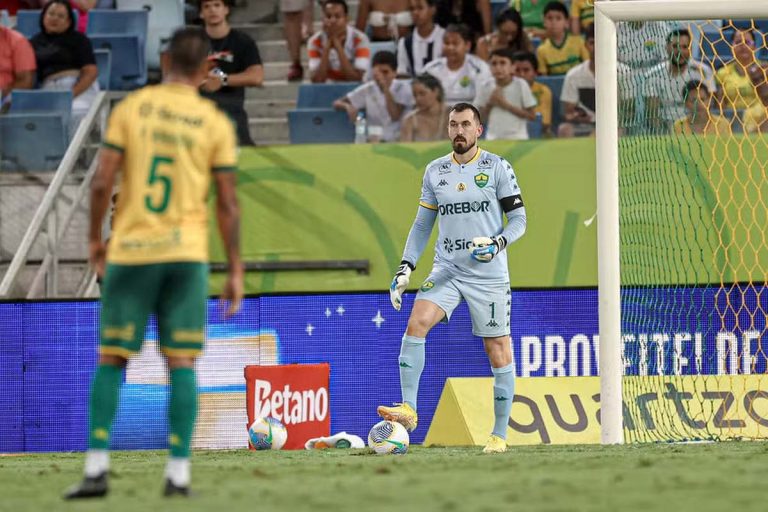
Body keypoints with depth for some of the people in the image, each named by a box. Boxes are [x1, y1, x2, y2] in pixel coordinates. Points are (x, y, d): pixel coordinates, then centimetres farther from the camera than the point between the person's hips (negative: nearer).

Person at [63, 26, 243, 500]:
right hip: (186, 253, 0)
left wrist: (95, 238, 11)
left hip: (130, 251, 0)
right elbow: (228, 204, 1)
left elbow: (102, 182, -3)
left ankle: (97, 467, -2)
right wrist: (236, 272, 6)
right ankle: (179, 473, -2)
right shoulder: (216, 123, 2)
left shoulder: (131, 108, 1)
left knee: (111, 360, 6)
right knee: (182, 362, 3)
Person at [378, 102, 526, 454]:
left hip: (489, 275, -3)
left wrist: (497, 244, -20)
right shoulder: (435, 171, 9)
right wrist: (405, 268, 6)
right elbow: (422, 224, 15)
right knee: (416, 322, -21)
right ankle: (408, 409, -21)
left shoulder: (497, 168, -2)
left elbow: (518, 219, -1)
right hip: (446, 270, 3)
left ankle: (499, 435, 8)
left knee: (498, 351, 0)